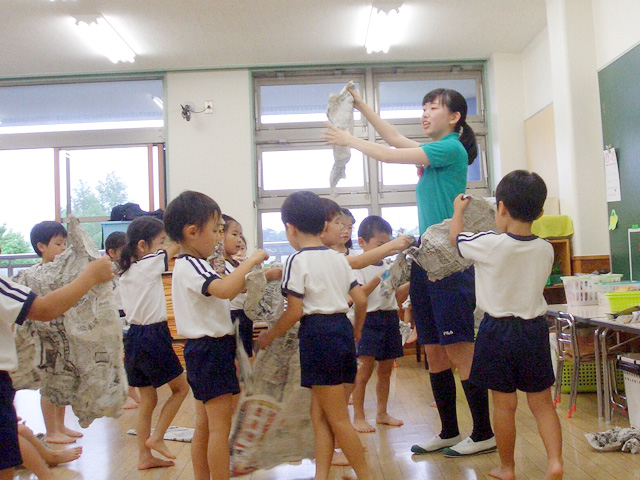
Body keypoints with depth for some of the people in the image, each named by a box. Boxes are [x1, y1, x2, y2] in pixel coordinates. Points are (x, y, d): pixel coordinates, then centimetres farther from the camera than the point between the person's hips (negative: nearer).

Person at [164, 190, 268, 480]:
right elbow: (224, 290, -35)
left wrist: (240, 284, 11)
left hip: (203, 349, 11)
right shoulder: (191, 266, -18)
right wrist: (251, 261, -24)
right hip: (210, 349, -11)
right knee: (220, 424, -5)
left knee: (204, 424, 15)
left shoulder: (189, 265, 15)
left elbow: (216, 295, 24)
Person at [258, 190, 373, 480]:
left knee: (337, 419, 3)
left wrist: (271, 335, 1)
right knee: (319, 412, 15)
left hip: (317, 333, -8)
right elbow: (361, 299, 11)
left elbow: (295, 311, -13)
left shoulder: (297, 260, -9)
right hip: (343, 328, 8)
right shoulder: (338, 258, 12)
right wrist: (357, 329, 28)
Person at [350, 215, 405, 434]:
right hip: (369, 320, -7)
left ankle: (382, 413, 25)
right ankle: (358, 417, 3)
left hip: (390, 318, 7)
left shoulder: (388, 267, 13)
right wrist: (378, 280, -24)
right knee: (365, 370, -7)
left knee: (386, 370, 13)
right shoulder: (358, 267, -6)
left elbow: (398, 294, 19)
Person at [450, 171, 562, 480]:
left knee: (504, 405, 8)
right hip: (535, 329, 3)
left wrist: (458, 209, 21)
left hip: (498, 330, -3)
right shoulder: (546, 250, -4)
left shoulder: (490, 245, -16)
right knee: (542, 402, 14)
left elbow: (456, 237, 3)